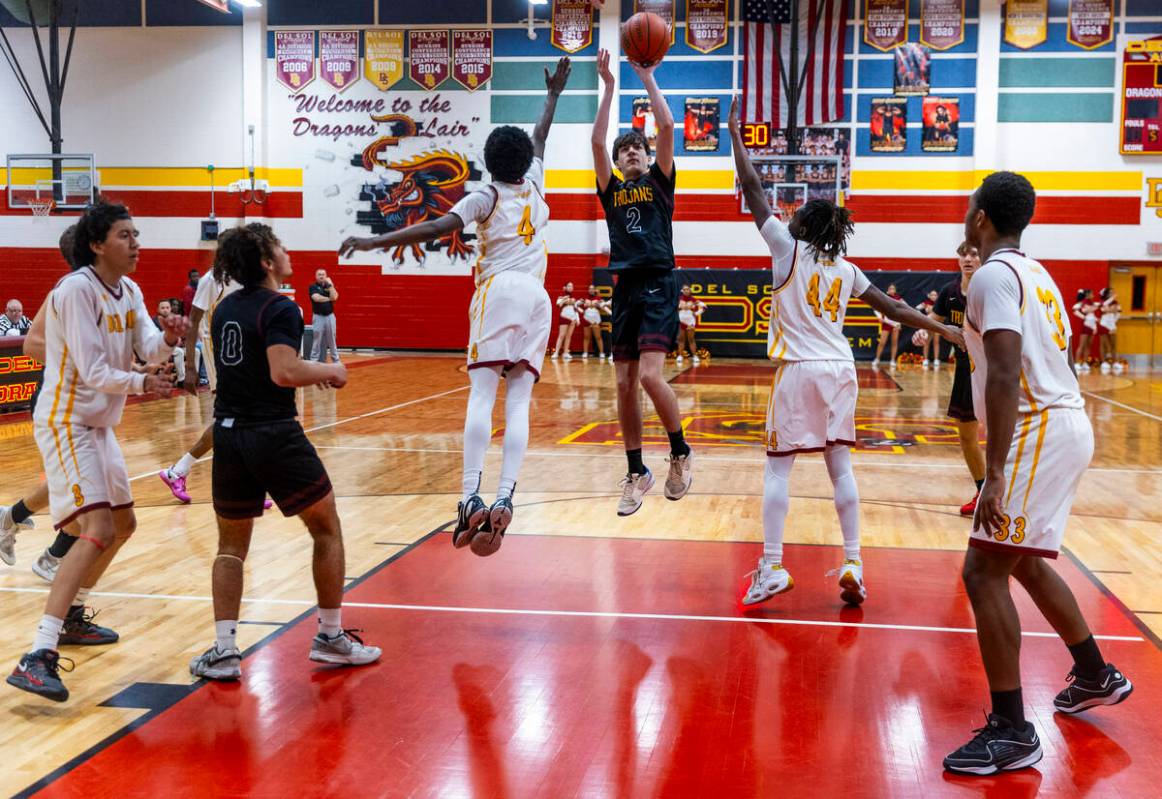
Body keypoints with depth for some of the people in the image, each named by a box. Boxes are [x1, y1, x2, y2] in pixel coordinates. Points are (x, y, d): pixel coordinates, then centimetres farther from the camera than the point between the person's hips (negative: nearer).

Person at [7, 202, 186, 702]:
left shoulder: (128, 291, 7)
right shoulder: (76, 290, -19)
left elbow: (149, 350, -2)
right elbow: (93, 371, -23)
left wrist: (168, 340, -22)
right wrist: (140, 384, -19)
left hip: (98, 424, 10)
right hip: (66, 422, -10)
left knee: (122, 525, 20)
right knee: (97, 532, -22)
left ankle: (71, 618, 36)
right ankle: (38, 657, -25)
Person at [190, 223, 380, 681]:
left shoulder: (225, 308, 13)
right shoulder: (280, 309, -11)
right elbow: (284, 373, -23)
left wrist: (311, 374, 24)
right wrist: (329, 372, -6)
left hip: (228, 434, 7)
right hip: (274, 436, -7)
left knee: (231, 545, 16)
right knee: (326, 528, 12)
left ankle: (223, 649, 7)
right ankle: (331, 637, 16)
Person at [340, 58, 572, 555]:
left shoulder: (487, 196, 6)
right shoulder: (535, 185, 19)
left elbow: (436, 228, -8)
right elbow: (540, 139, 38)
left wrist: (376, 241, -9)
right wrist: (554, 94, 54)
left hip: (499, 290, -4)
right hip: (537, 295, 4)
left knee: (482, 393, -10)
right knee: (519, 400, -3)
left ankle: (471, 497, -23)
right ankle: (504, 499, -16)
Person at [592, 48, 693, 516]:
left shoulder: (660, 181, 10)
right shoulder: (611, 191, 16)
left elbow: (667, 127, -2)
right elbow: (596, 142, 4)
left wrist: (648, 78, -1)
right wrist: (608, 87, 2)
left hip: (659, 286, -4)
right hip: (625, 288, 4)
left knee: (650, 375, -19)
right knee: (625, 384, 3)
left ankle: (681, 454, 1)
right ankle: (636, 473, 13)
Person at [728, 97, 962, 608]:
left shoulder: (789, 248, 0)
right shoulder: (847, 269, 12)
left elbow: (753, 190, 2)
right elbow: (892, 308, 14)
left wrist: (735, 133, 8)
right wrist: (943, 330, 24)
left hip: (798, 370, -5)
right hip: (840, 370, 5)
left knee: (778, 467, -2)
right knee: (840, 465, 8)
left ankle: (772, 567, -7)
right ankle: (853, 564, 6)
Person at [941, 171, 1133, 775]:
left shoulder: (993, 275, -13)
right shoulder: (1034, 273, 17)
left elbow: (1004, 376, -23)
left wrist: (995, 472, -26)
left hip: (1038, 431, -10)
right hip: (1064, 424, 10)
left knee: (984, 570, -11)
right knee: (1022, 559, 24)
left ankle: (1011, 732, -9)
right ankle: (1096, 677, 38)